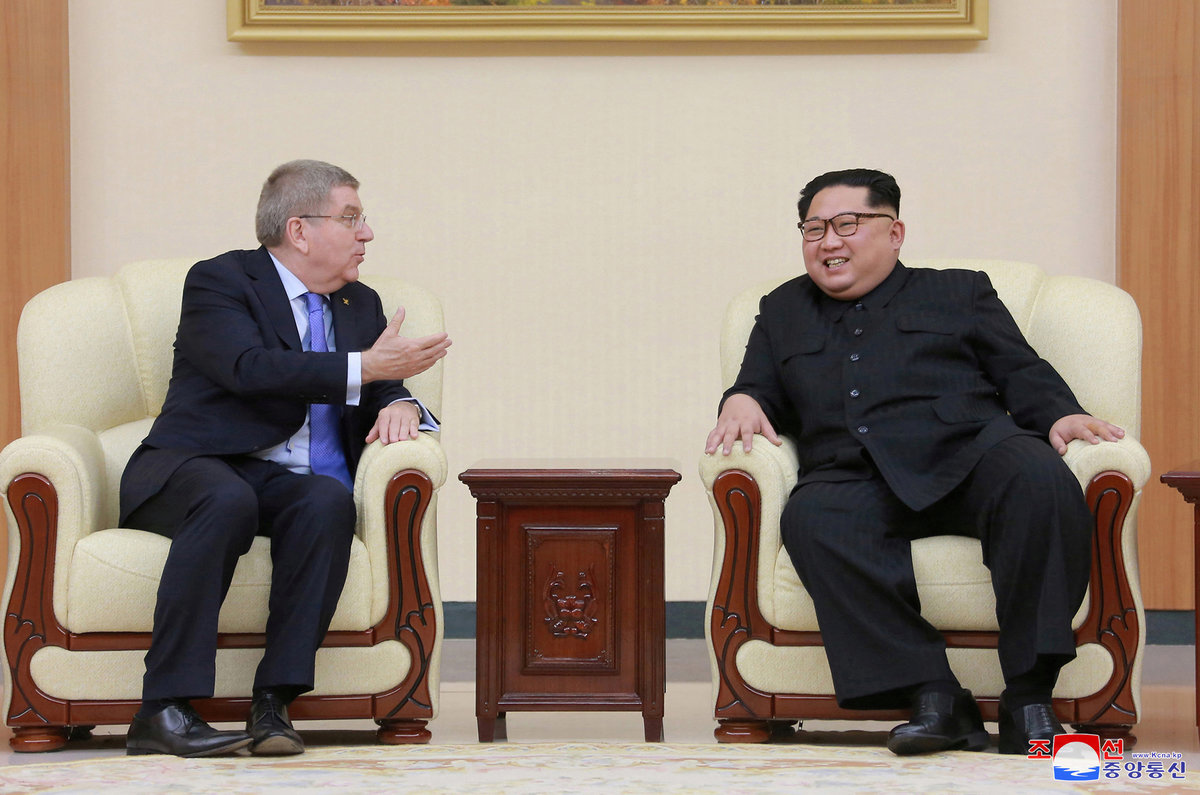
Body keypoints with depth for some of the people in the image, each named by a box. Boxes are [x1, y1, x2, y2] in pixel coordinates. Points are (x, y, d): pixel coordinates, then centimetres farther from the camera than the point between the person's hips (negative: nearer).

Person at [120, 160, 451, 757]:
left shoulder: (360, 305, 22)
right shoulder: (218, 281, 1)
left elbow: (386, 393, 19)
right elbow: (249, 368, -17)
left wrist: (400, 405, -7)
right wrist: (362, 368, -19)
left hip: (290, 484, 5)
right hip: (191, 470, -5)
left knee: (329, 500, -32)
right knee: (229, 500, -39)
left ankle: (273, 702, -34)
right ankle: (162, 711, -39)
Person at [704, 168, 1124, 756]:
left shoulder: (959, 293, 26)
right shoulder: (782, 312, 32)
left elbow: (1022, 372, 16)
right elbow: (761, 390, 26)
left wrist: (1061, 413, -5)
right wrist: (742, 403, 1)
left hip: (968, 450, -1)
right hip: (856, 481, 1)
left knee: (1039, 478, -36)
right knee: (811, 519, -37)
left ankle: (1028, 697, -36)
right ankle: (932, 695, -39)